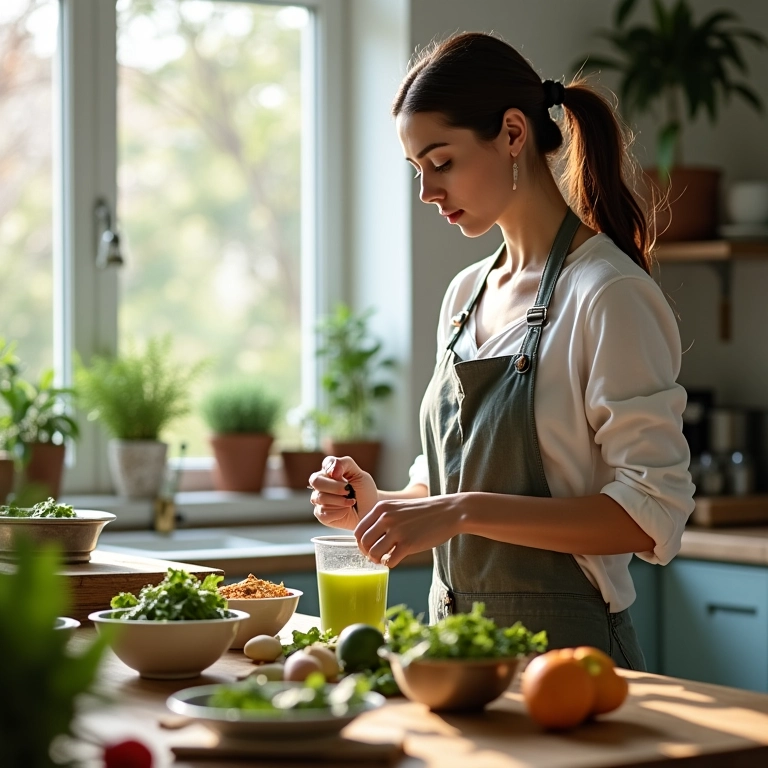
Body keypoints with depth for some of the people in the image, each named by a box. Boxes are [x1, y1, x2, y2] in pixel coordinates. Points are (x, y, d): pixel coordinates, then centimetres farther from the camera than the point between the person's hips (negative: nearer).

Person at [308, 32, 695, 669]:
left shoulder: (609, 295, -14)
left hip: (563, 646, -7)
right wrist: (381, 505, -2)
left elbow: (654, 512, -20)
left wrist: (462, 512, -25)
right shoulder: (466, 294, 10)